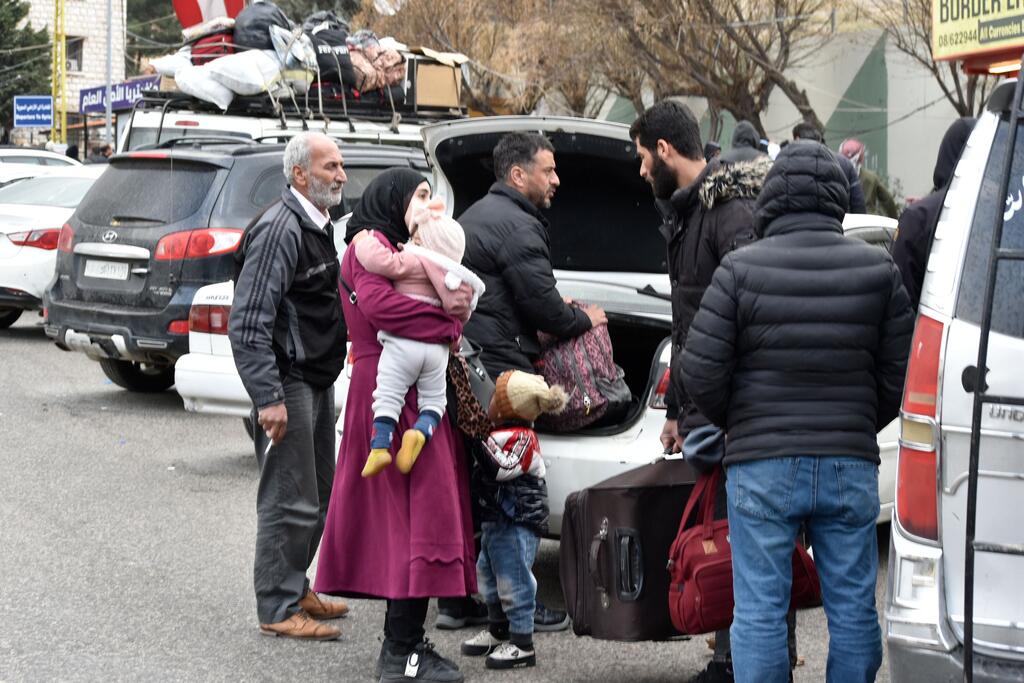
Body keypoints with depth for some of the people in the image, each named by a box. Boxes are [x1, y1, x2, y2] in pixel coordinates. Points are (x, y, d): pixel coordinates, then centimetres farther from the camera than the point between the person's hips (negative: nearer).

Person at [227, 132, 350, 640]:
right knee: (291, 501, -6)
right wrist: (268, 398, -26)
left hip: (318, 381, 10)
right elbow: (249, 323, -23)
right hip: (290, 383, -10)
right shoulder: (280, 229, -18)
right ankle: (278, 610, 1)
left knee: (318, 496, 17)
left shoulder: (317, 226, 14)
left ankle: (296, 590, 30)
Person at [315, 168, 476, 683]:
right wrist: (450, 327, -20)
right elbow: (378, 303, -26)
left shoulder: (388, 247, 23)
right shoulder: (371, 245, -9)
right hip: (394, 394, -10)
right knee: (420, 514, -9)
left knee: (402, 518, 12)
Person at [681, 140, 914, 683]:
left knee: (759, 612, 3)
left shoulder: (741, 269, -5)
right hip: (851, 465, 2)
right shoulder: (877, 269, 2)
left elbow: (702, 373, -7)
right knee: (853, 608, 10)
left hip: (761, 465, -2)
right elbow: (900, 373, 2)